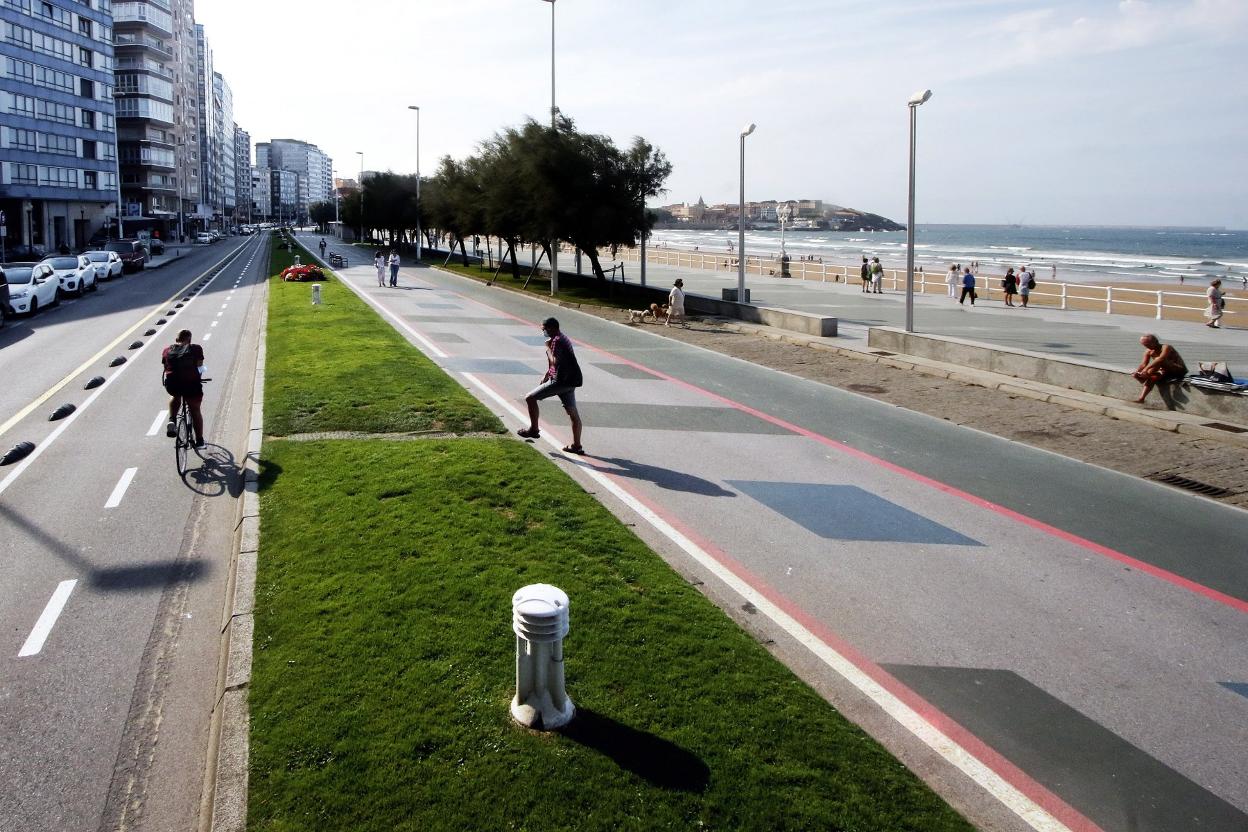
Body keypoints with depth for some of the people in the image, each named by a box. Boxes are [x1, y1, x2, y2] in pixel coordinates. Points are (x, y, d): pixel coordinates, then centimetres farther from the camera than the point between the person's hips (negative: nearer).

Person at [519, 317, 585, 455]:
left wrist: (548, 348, -12)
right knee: (573, 413, 11)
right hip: (571, 381, 10)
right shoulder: (564, 338, 17)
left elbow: (555, 362, -24)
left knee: (530, 398, -2)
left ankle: (533, 429, 4)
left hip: (561, 381, -10)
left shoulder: (556, 341, -14)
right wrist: (546, 376, 32)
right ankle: (576, 446, 16)